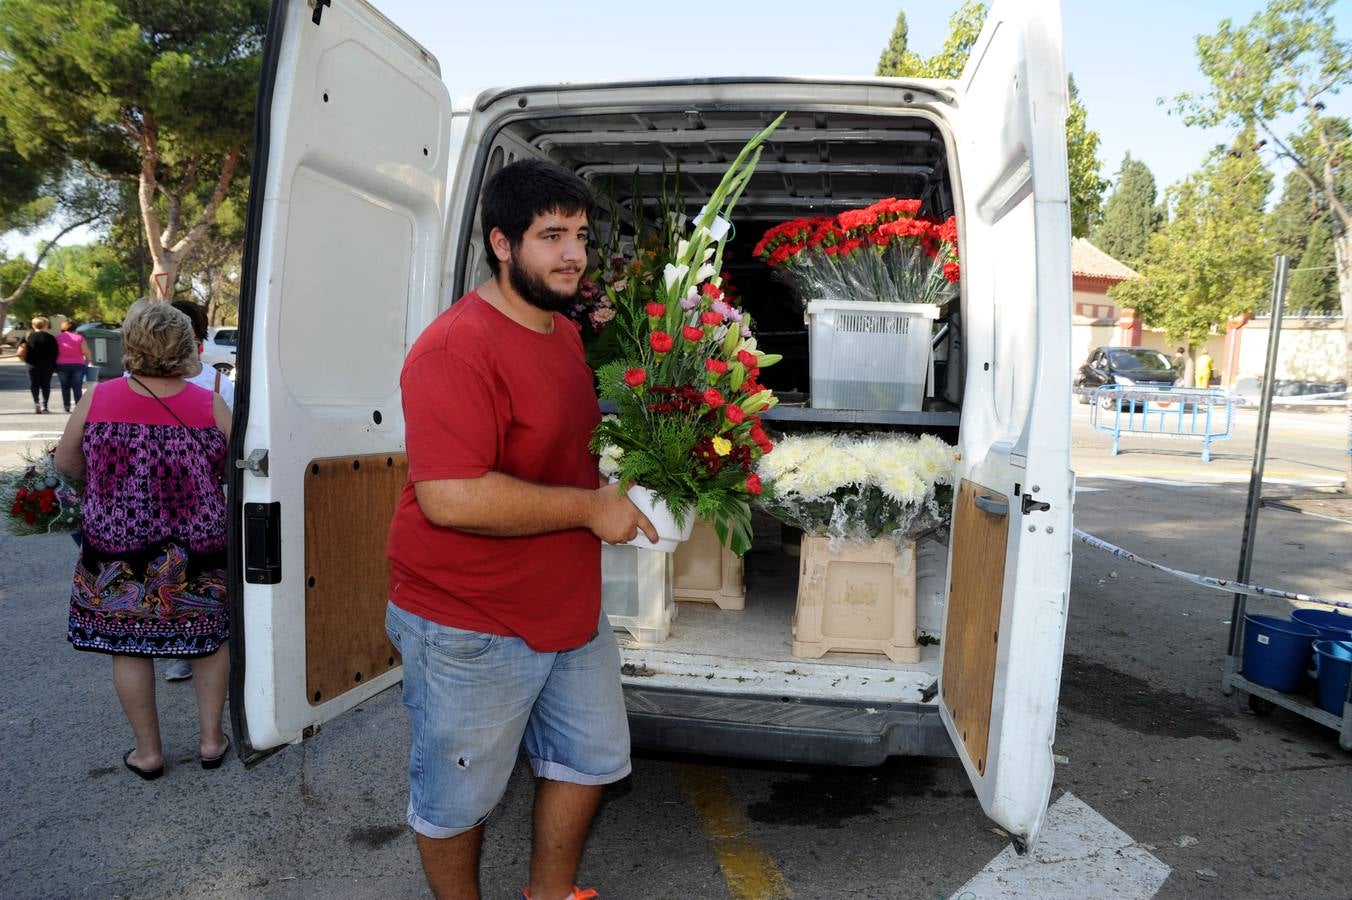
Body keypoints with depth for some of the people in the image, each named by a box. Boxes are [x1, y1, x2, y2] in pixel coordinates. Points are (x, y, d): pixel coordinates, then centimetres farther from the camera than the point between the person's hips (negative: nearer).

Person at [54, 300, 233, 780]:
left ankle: (148, 751, 27)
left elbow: (66, 464, 4)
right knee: (209, 637, 18)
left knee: (128, 647, 15)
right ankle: (211, 738, 27)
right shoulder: (212, 405, -10)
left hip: (118, 553, 0)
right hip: (197, 554, 0)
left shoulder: (96, 399, -9)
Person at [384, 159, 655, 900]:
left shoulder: (566, 332, 7)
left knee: (590, 757, 23)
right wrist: (591, 508, -24)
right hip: (469, 625, -9)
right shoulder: (456, 350, -24)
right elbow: (450, 498, -33)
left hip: (570, 608, 9)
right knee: (458, 797, 14)